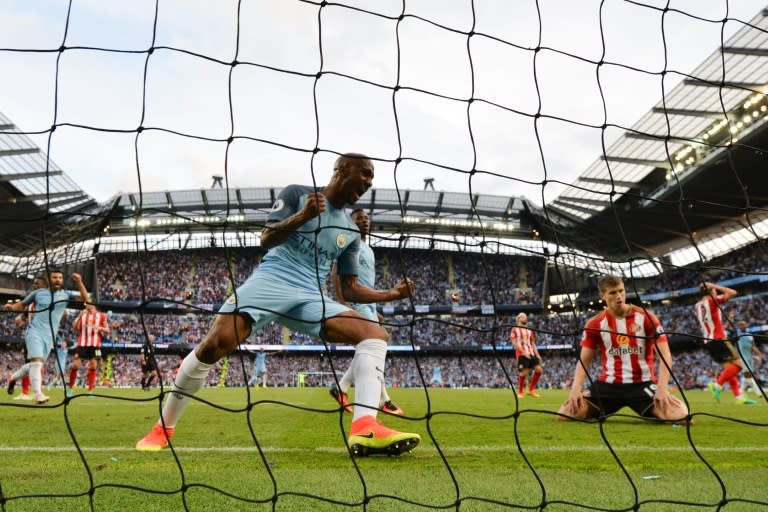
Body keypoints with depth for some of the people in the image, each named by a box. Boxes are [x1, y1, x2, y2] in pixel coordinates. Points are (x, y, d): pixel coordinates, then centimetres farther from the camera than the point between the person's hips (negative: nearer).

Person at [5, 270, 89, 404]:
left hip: (49, 336, 3)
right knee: (37, 362, -19)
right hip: (35, 332, -3)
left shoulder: (66, 295, 3)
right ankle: (38, 395, -20)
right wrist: (11, 307, -5)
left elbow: (85, 299, -9)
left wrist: (79, 282, -20)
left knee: (35, 365, 13)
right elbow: (22, 304, 16)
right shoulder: (38, 293, 2)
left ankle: (13, 377, 40)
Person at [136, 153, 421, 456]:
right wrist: (303, 216, -18)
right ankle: (162, 429, -3)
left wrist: (390, 294, 7)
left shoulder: (350, 232, 19)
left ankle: (365, 429, -34)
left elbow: (350, 289, 19)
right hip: (272, 280, -4)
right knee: (214, 344, -25)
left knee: (376, 334, -16)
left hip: (311, 297, 5)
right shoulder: (297, 194, 7)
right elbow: (266, 239, -4)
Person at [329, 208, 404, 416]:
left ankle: (341, 388, 17)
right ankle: (384, 400, -7)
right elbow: (335, 274, -15)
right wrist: (343, 303, -24)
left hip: (368, 303, 10)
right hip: (356, 302, -10)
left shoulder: (369, 250, 23)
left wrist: (375, 310, 23)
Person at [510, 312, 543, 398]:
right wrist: (523, 352, -16)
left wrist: (537, 354, 8)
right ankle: (520, 392, 6)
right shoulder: (515, 329, 3)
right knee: (524, 372, -12)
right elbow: (514, 343, -7)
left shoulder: (529, 330, 21)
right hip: (521, 354, -6)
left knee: (538, 369, -7)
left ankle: (531, 389, 5)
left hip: (531, 353, 6)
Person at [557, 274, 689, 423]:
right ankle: (599, 413, 17)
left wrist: (662, 388, -20)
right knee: (565, 414, -17)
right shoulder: (594, 324, 1)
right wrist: (575, 389, -13)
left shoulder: (646, 317, -4)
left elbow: (665, 355, -6)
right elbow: (584, 361, 4)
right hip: (608, 384, 1)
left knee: (679, 416, -26)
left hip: (643, 384, -1)